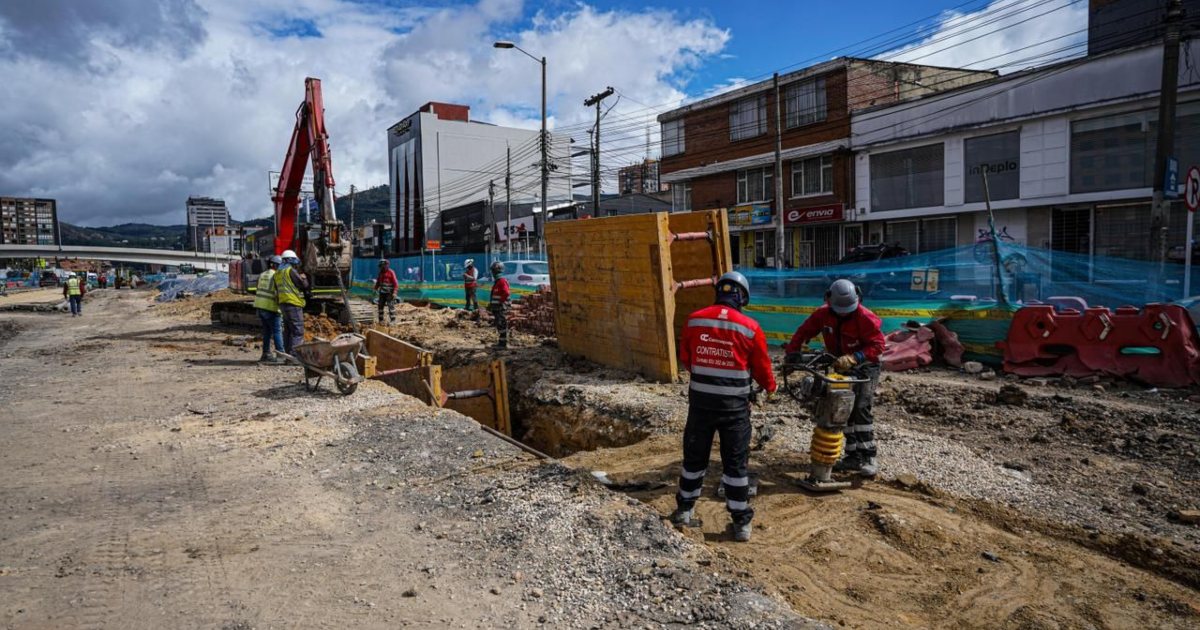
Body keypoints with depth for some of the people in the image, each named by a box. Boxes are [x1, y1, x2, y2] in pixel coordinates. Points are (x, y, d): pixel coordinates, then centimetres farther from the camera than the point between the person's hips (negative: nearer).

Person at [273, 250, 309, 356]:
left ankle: (287, 354, 17)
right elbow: (303, 285, -8)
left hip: (283, 303, 9)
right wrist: (304, 278, 10)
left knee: (288, 331, 15)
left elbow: (276, 289, 21)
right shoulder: (290, 271, -9)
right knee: (298, 331, -9)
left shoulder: (277, 273, 18)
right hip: (293, 303, -9)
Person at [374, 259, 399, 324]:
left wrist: (394, 292, -20)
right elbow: (378, 282, 22)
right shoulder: (380, 273, 9)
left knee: (391, 306, -11)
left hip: (389, 293, -7)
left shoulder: (391, 272, -11)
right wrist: (375, 289, 17)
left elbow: (395, 283, -14)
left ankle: (393, 320, -9)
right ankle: (381, 320, 17)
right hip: (382, 292, 7)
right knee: (380, 306, 8)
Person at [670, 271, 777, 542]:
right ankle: (741, 522, 18)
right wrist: (771, 387, 23)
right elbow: (762, 368, 1)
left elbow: (685, 359, 8)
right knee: (736, 462, 10)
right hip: (734, 405, -2)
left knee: (694, 457, 17)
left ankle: (684, 510, 30)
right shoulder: (750, 328, -10)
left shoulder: (694, 320, -5)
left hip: (700, 400, 2)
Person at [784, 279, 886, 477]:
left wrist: (853, 358, -37)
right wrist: (791, 353, -15)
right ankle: (853, 455, 17)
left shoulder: (866, 317, -23)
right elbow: (804, 332, -4)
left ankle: (868, 457, -14)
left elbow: (877, 345, -25)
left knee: (862, 409, -18)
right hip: (841, 367, 6)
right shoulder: (823, 314, -9)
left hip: (865, 367, -6)